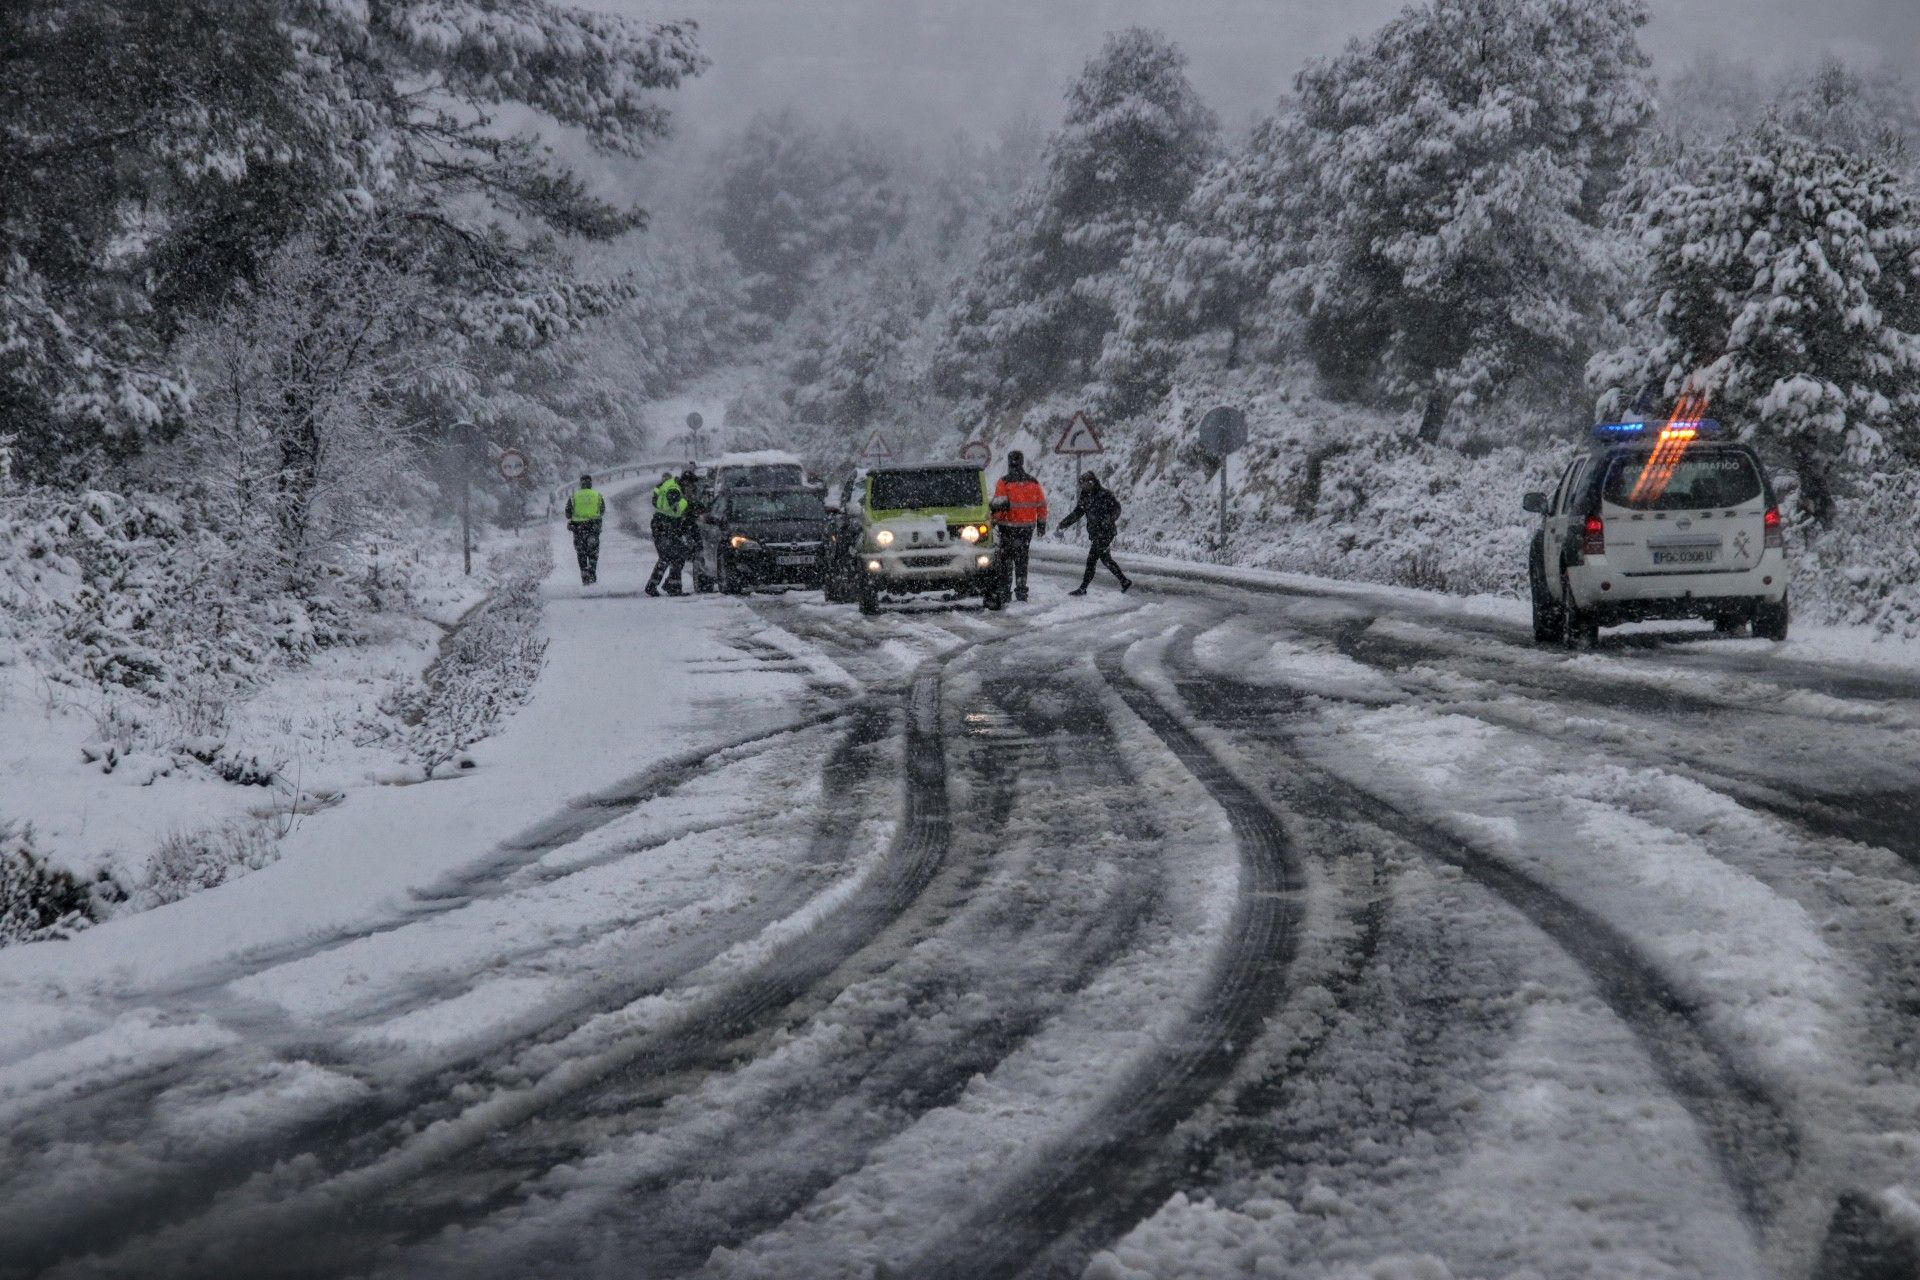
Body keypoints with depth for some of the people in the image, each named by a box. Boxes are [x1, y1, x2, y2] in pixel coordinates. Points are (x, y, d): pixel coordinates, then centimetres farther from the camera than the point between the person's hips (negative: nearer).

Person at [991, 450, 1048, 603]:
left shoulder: (1004, 482, -9)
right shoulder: (1033, 483, 4)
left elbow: (999, 504, -14)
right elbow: (1042, 504, 8)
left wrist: (994, 520, -4)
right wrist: (1041, 524, 17)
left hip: (1008, 527, -4)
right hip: (1027, 527, 4)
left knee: (1006, 560, 4)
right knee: (1022, 560, 12)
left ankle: (1005, 591, 1)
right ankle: (1021, 591, 10)